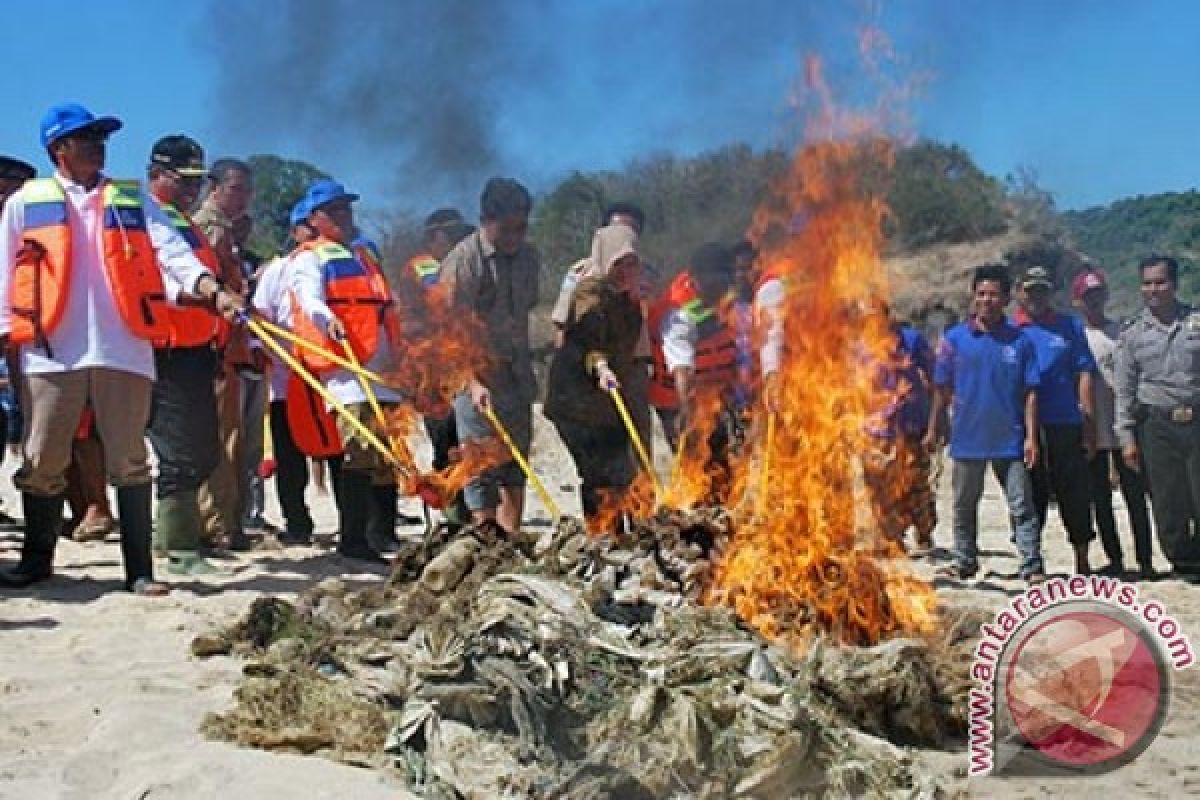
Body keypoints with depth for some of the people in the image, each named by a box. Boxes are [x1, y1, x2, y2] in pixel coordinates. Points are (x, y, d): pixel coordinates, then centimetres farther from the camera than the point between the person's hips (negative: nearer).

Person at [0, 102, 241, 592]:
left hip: (123, 349, 1)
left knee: (128, 461, 1)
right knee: (41, 461, 4)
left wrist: (212, 290, -16)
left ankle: (139, 570, 4)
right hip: (50, 351, 0)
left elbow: (172, 252, 0)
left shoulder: (132, 200, 14)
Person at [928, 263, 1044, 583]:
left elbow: (1030, 392, -1)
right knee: (964, 505, 13)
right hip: (967, 437, 2)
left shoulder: (1020, 341, -1)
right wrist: (933, 428, 6)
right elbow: (942, 388, 7)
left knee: (1022, 505, -1)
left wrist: (1031, 437, -7)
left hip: (1010, 440, -2)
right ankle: (964, 562, 26)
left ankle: (1032, 566, 2)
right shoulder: (955, 338, 1)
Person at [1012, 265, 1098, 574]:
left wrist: (1089, 424, -1)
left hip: (1066, 424, 0)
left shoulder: (1070, 326, 9)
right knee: (1032, 493, 6)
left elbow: (1084, 373, 5)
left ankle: (1082, 560, 13)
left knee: (1074, 492, 3)